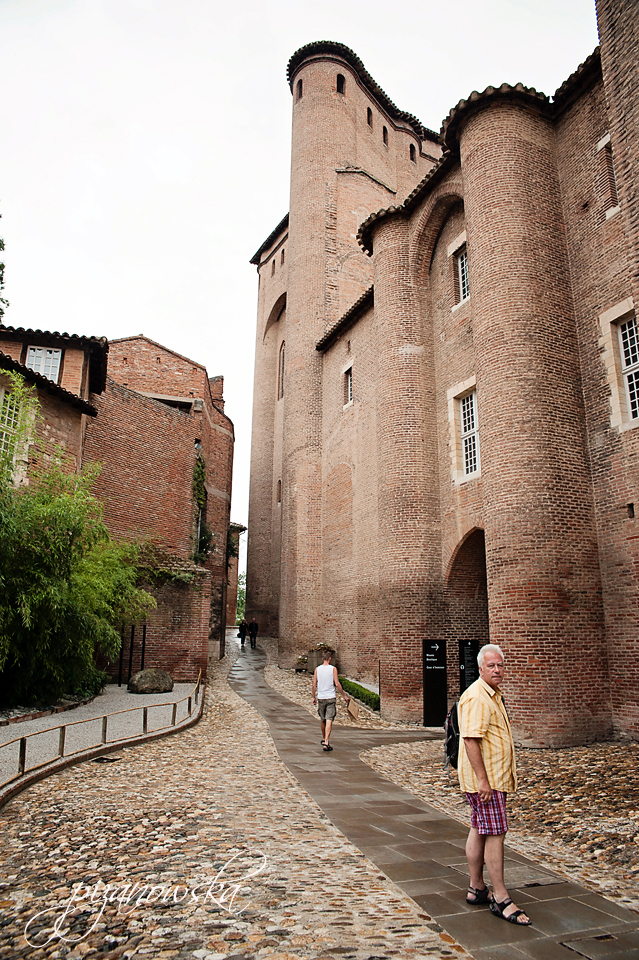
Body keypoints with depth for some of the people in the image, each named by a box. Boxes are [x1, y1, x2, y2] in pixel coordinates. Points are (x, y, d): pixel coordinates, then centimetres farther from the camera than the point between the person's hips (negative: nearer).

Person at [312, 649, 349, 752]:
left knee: (322, 720, 19)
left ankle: (324, 739, 36)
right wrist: (344, 696, 1)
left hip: (321, 698, 3)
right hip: (331, 697, -3)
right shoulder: (333, 669, -6)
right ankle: (326, 743, -12)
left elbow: (314, 685, 4)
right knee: (329, 721, -4)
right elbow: (337, 684, -8)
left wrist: (314, 697, 15)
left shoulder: (317, 669, 2)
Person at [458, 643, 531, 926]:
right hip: (485, 779, -10)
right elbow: (470, 739, -25)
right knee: (495, 834, -5)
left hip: (494, 777, 10)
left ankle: (476, 889, 25)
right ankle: (501, 899, 4)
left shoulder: (493, 695, 14)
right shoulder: (476, 696, -19)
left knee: (479, 831, 15)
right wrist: (482, 779, -25)